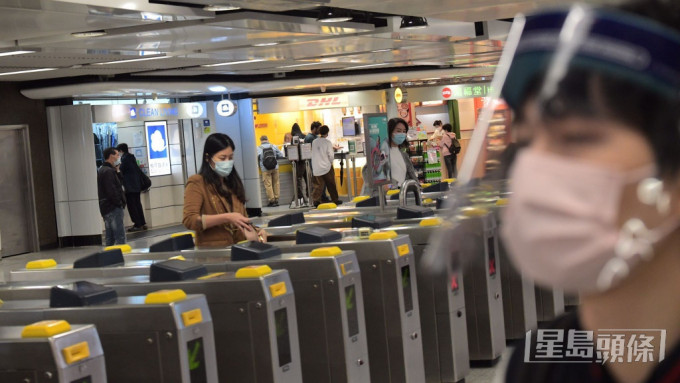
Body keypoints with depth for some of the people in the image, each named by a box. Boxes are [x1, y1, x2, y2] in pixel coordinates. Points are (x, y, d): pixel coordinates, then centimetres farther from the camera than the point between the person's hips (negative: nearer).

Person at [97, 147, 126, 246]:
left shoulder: (102, 170, 18)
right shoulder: (108, 171, -15)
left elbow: (119, 182, 19)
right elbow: (112, 191, -21)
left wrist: (117, 172, 8)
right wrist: (120, 203, -14)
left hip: (106, 208, 10)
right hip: (113, 208, -10)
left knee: (110, 238, 13)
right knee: (120, 238, -11)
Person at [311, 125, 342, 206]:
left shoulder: (314, 142, 2)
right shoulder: (327, 142, -9)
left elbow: (313, 153, 7)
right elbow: (331, 154, -11)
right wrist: (331, 162, 6)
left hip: (316, 168, 3)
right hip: (326, 167, -3)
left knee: (318, 184, 4)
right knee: (331, 184, 10)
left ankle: (316, 199, -10)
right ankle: (335, 199, 18)